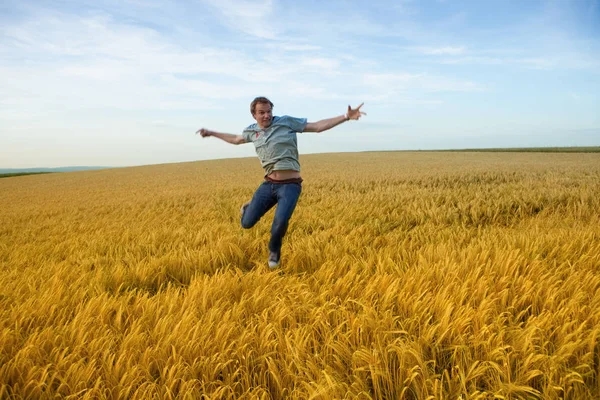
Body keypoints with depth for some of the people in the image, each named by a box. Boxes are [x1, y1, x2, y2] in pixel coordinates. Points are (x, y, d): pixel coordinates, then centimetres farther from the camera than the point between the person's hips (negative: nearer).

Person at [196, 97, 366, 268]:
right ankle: (249, 208, 39)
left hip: (290, 185, -3)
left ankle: (274, 250, 8)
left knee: (281, 221, -27)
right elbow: (236, 139, 31)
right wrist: (211, 133, 39)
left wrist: (347, 116, -10)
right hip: (269, 184, 4)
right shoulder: (252, 131, 9)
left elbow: (318, 126, -2)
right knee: (247, 223, -1)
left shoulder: (286, 122, -2)